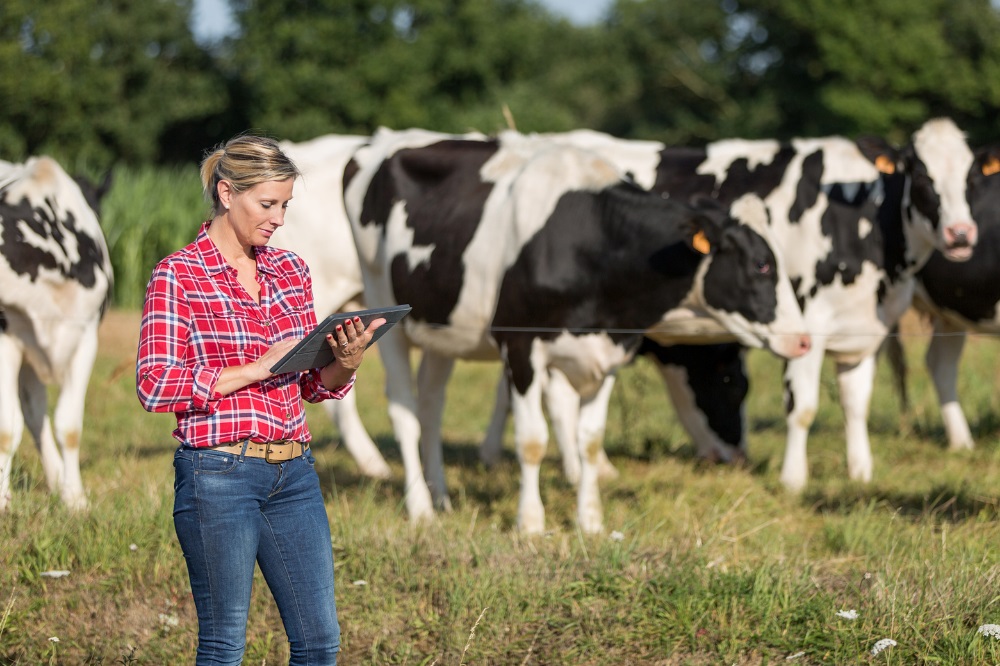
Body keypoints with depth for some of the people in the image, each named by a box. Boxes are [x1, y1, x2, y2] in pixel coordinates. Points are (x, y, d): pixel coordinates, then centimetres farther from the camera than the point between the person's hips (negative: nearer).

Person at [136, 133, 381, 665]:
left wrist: (346, 362, -5)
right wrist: (256, 368, -16)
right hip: (218, 475, -6)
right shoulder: (177, 275, -5)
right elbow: (154, 384, -13)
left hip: (293, 473, 6)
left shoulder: (290, 271, 12)